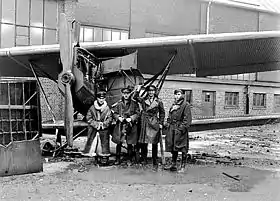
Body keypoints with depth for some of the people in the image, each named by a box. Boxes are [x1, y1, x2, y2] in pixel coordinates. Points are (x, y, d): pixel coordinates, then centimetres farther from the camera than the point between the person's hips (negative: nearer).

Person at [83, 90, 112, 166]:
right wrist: (96, 124, -8)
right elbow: (88, 118, 2)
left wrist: (103, 124, -12)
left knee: (104, 142, 0)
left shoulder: (107, 108, 1)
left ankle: (104, 158, 6)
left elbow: (110, 118, 2)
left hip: (104, 129, -1)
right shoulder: (92, 108, 2)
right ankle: (97, 158, 11)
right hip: (94, 129, 1)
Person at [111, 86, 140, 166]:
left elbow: (137, 113, 1)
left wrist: (131, 118, -12)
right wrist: (118, 117, -9)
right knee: (119, 143, 3)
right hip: (120, 126, 1)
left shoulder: (134, 104, 4)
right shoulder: (118, 104, 7)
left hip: (130, 126, -1)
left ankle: (130, 160, 14)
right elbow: (114, 113, 9)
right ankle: (117, 159, 15)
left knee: (130, 143, 2)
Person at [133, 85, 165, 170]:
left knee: (154, 144, 2)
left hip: (154, 124, -1)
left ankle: (155, 163, 9)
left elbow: (162, 113, 8)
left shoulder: (158, 101, 4)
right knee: (143, 142, 2)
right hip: (145, 123, 1)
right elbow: (135, 97, -9)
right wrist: (138, 89, -15)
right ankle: (144, 159, 19)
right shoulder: (143, 100, 7)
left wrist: (161, 123, 3)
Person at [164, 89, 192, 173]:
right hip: (172, 128, 7)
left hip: (180, 129, -7)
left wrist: (183, 127, -18)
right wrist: (167, 124, 12)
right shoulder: (173, 105, 18)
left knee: (182, 148, -2)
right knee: (173, 147, 12)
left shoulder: (186, 105, -5)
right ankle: (174, 164, 22)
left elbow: (187, 118, -11)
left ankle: (183, 166, 4)